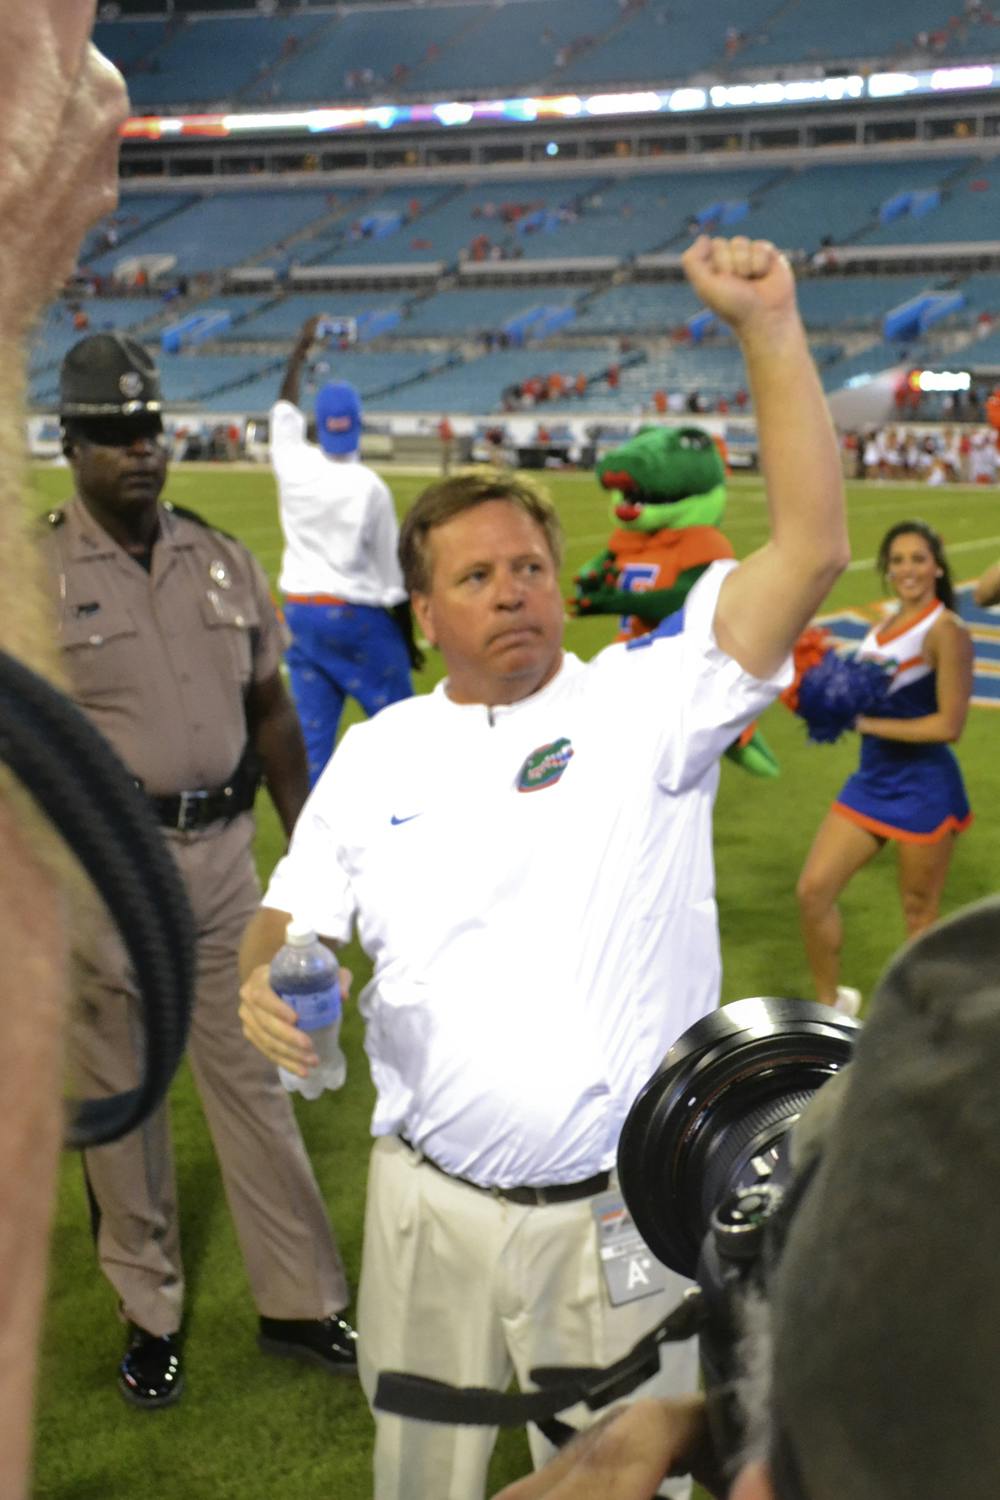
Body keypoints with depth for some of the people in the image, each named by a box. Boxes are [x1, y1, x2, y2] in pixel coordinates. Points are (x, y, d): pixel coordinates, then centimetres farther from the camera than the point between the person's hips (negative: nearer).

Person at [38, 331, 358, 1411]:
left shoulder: (223, 559, 8)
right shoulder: (38, 572, -5)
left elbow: (270, 712, 14)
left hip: (221, 852, 4)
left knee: (255, 1079, 11)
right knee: (118, 1097, 8)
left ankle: (298, 1302, 24)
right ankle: (149, 1314, 26)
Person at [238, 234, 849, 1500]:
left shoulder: (644, 703, -7)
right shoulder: (378, 753, 5)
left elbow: (811, 549, -17)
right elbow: (292, 918, 10)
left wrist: (768, 325, -21)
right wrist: (262, 984, -14)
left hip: (617, 1212, -3)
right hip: (428, 1202, 3)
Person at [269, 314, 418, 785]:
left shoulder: (293, 465, -2)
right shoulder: (369, 487, -13)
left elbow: (284, 410, 20)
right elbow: (393, 574, -8)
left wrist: (301, 351, 34)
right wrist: (408, 640, 3)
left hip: (300, 613, 5)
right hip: (357, 617, -5)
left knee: (312, 729, 8)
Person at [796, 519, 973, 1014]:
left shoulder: (946, 631, -15)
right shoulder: (887, 624, 9)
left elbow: (948, 724, -21)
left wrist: (866, 723, -19)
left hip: (923, 791, -7)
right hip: (872, 780, 7)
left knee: (919, 916, 6)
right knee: (812, 890, 4)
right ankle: (830, 1004, 23)